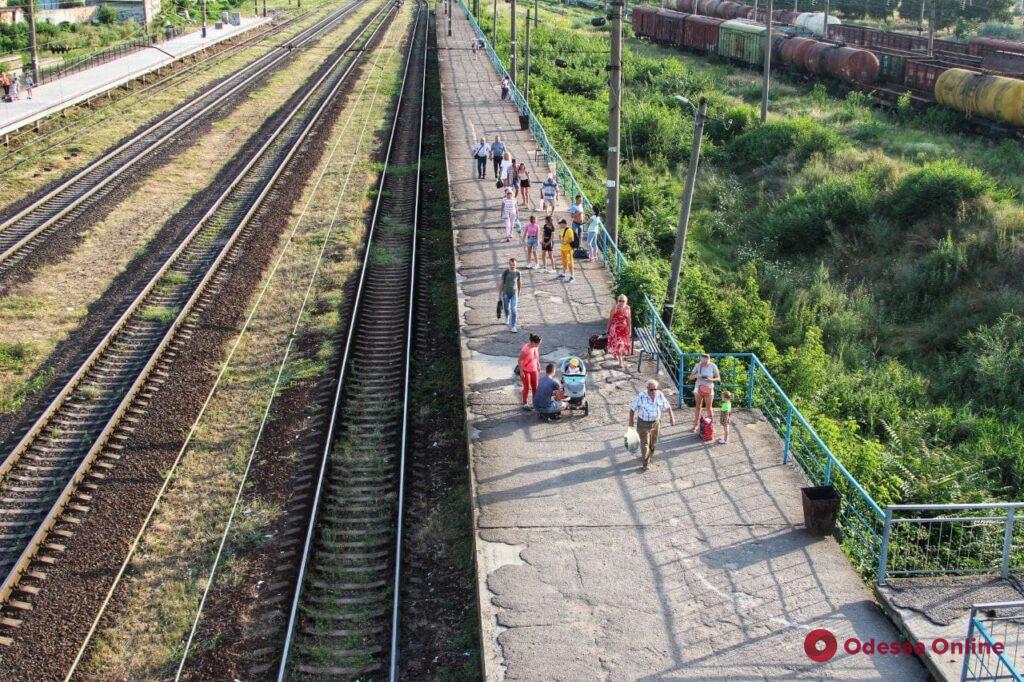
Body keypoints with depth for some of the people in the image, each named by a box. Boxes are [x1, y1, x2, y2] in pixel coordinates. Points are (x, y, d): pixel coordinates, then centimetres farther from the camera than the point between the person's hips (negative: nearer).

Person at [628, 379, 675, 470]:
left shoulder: (660, 395, -10)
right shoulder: (641, 396, -21)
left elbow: (667, 406, 2)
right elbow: (633, 408, -11)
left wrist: (672, 417, -2)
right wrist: (631, 421, -7)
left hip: (656, 422, 4)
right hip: (643, 423, -4)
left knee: (653, 443, 18)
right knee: (645, 443, -5)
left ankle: (649, 455, 43)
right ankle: (646, 463, 5)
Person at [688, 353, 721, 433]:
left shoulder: (713, 366, -10)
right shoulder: (698, 365, -6)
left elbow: (719, 378, -4)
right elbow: (690, 377, -2)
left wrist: (711, 379, -24)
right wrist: (696, 376, -24)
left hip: (708, 389, -2)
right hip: (698, 388, 2)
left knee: (708, 408, 4)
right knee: (697, 407, 9)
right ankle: (696, 425, 19)